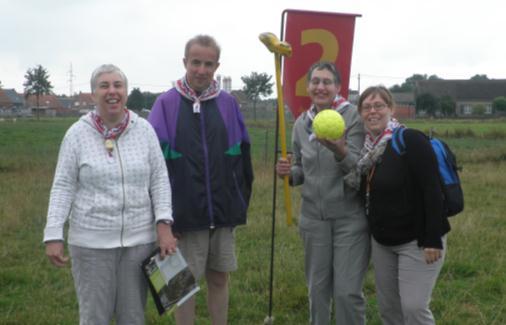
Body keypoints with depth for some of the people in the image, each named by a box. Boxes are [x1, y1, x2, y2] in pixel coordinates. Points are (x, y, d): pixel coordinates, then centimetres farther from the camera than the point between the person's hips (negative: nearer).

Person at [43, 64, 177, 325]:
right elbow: (62, 187, -3)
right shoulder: (77, 133, -4)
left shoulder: (144, 129, -1)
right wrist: (53, 235, -9)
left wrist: (164, 224, -9)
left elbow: (159, 179, 1)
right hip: (90, 241, -1)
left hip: (139, 239, 1)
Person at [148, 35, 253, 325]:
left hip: (224, 214, 3)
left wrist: (241, 203, 7)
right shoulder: (166, 104, -4)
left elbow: (242, 159, 9)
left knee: (219, 279, 13)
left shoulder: (228, 104, 5)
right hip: (185, 215, -3)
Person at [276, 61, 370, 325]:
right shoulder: (301, 123, 4)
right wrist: (289, 172, -8)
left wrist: (340, 151, -38)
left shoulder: (353, 117, -9)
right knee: (317, 288, 13)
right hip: (313, 217, 4)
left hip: (350, 217, -4)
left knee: (347, 291, -3)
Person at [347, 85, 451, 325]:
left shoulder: (412, 141, -16)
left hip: (416, 240, -7)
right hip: (381, 242, 7)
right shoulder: (368, 147, 5)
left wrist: (432, 239, -23)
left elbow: (432, 192, -21)